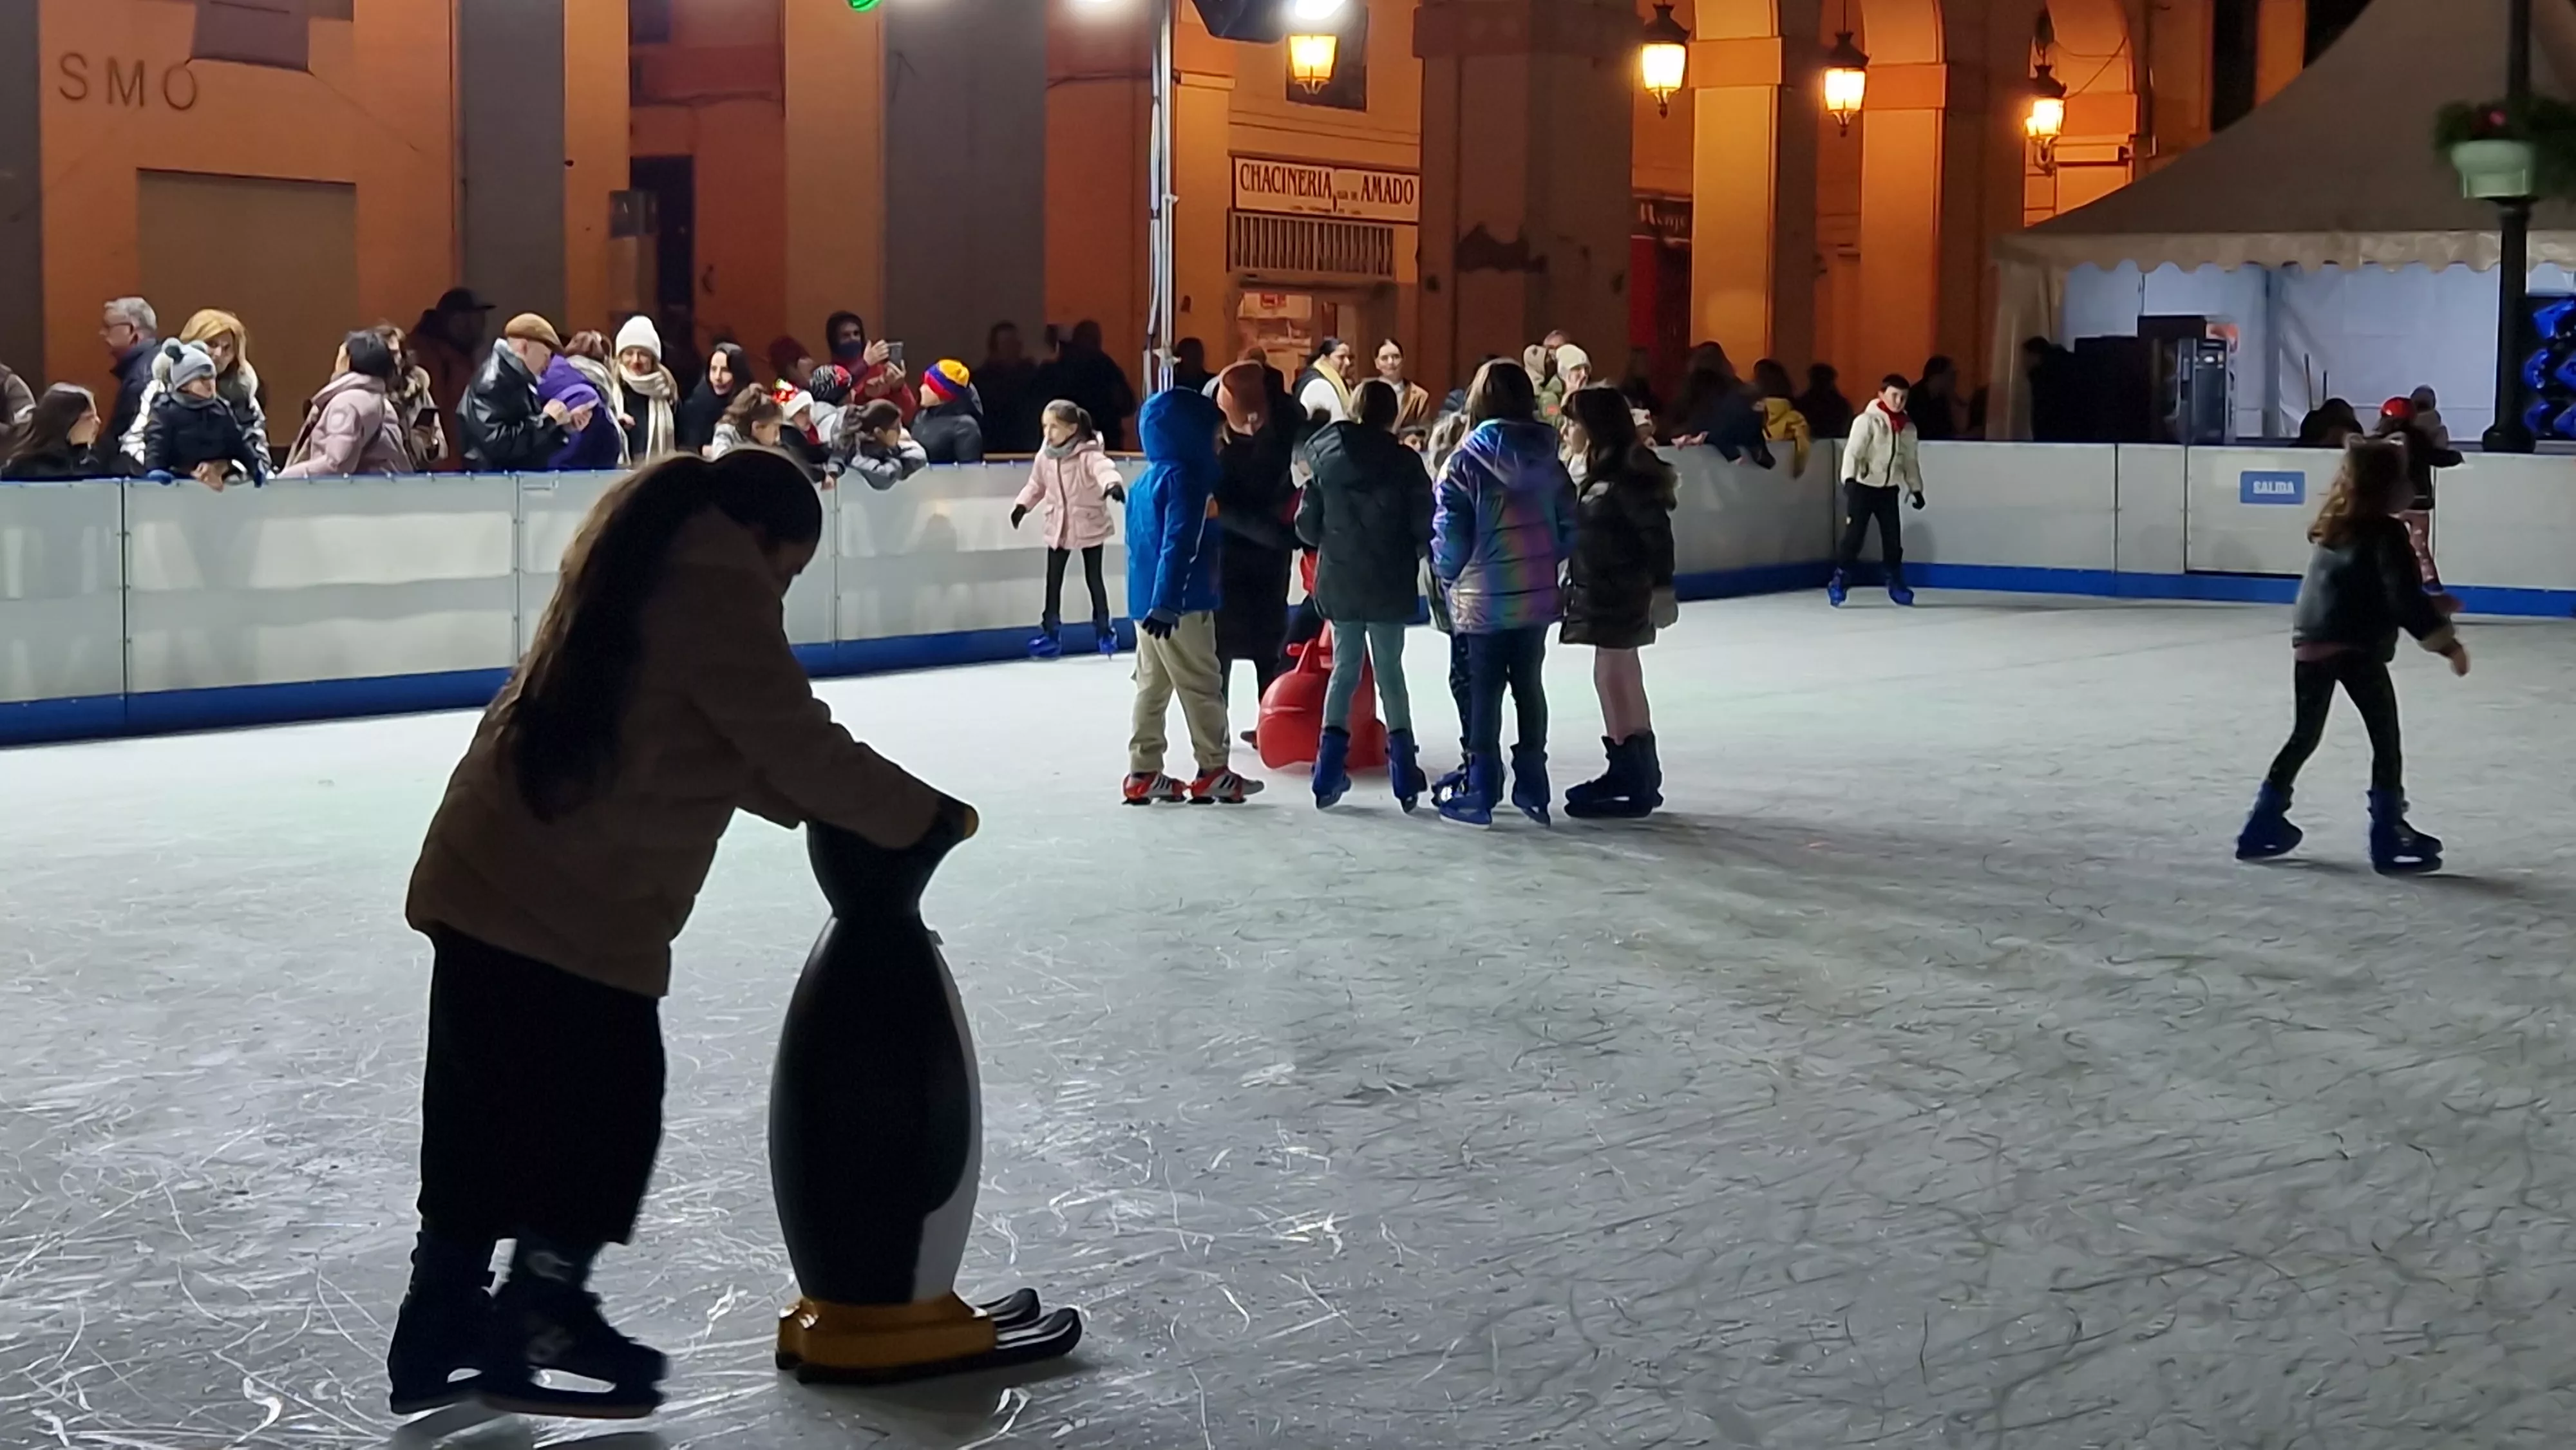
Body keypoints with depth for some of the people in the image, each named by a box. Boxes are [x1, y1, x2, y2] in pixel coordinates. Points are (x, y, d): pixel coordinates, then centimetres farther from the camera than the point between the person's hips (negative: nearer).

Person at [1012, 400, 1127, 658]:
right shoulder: (1045, 456, -3)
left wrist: (1113, 484, -63)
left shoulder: (1088, 454, -21)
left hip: (1089, 526, -5)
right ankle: (1050, 632, 14)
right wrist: (1022, 504, -4)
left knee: (1093, 578, 7)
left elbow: (1104, 468, -41)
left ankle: (1103, 630, 22)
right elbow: (1037, 485, 10)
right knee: (1053, 580, 6)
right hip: (1058, 527, 5)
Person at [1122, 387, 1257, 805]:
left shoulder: (1145, 481, 14)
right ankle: (1214, 772, 3)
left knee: (1152, 685, 11)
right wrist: (1168, 602, -29)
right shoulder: (1186, 479, -15)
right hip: (1181, 603, -9)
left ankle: (1144, 773, 11)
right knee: (1202, 686, -1)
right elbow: (1180, 544, -23)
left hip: (1144, 599, 9)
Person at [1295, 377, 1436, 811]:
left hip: (1338, 582, 2)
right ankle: (1405, 777, 7)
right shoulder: (1405, 461, -11)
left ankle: (1329, 776, 6)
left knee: (1344, 665, 13)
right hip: (1389, 584, -2)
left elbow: (1307, 526, -2)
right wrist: (1411, 553, 8)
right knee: (1389, 668, 10)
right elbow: (1425, 526, -13)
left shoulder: (1324, 457, -2)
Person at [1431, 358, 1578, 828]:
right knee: (1529, 685, 14)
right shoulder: (1547, 459, 0)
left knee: (1484, 691, 4)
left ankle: (1482, 793, 8)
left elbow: (1449, 534, -14)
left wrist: (1447, 573, 5)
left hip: (1484, 598, -4)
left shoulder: (1468, 461, -15)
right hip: (1537, 595, 4)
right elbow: (1568, 527, 3)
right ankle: (1533, 788, 18)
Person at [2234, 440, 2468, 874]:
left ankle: (2264, 826, 21)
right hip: (2356, 647, -8)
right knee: (2386, 737, 2)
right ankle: (2390, 835, 1)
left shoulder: (2335, 528, 16)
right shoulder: (2386, 534, -7)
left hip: (2310, 643, 8)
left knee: (2305, 736, 18)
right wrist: (2447, 643, -11)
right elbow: (2406, 600, -14)